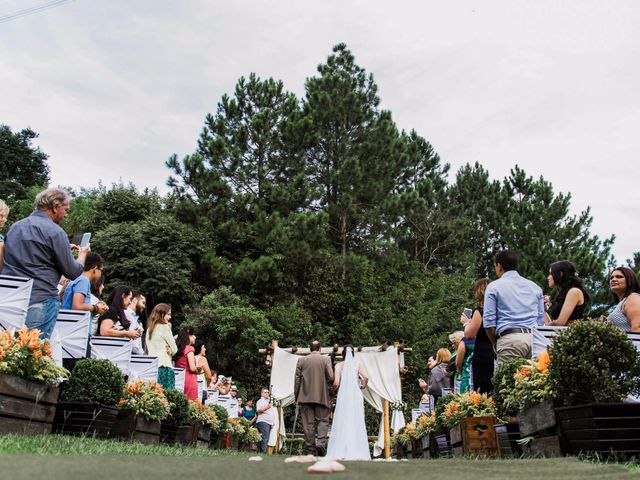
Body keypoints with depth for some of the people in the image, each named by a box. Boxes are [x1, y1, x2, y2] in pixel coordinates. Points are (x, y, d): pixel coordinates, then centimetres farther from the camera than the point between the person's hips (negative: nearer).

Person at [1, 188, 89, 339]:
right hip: (41, 301, -7)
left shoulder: (15, 227, 15)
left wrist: (66, 249, 29)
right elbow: (73, 273, -5)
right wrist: (82, 254, 16)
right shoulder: (55, 232, -7)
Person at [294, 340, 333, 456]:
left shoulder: (301, 360, 6)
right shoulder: (326, 359, 1)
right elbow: (331, 378, -6)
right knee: (322, 420, 5)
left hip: (305, 396, 2)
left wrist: (296, 396, 11)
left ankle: (311, 449, 5)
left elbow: (297, 379, 4)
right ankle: (320, 442, -15)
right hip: (321, 396, -1)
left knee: (308, 423, 4)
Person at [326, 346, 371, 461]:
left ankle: (341, 452, -1)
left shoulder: (339, 365, 2)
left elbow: (336, 383, -5)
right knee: (356, 422, 3)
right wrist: (363, 386, 11)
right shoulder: (357, 364, 5)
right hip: (356, 395, 1)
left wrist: (333, 387, 17)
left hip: (343, 396, -1)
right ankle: (357, 452, 0)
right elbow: (365, 377, -8)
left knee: (342, 423, 3)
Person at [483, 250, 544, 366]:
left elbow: (488, 322, 0)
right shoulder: (535, 287, 20)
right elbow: (541, 321, 18)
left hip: (510, 339, -5)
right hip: (534, 339, 5)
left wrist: (496, 344, 11)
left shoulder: (494, 287, 5)